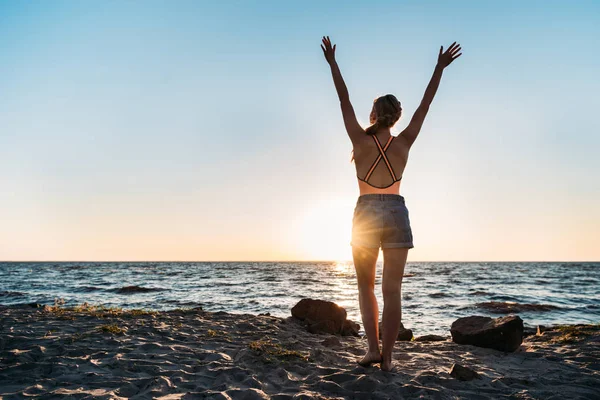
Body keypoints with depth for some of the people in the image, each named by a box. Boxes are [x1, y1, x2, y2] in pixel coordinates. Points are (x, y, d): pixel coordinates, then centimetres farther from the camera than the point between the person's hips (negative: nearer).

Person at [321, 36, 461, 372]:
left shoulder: (360, 139, -3)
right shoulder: (403, 143, 2)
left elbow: (344, 100, 3)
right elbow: (425, 106, 7)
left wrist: (332, 62, 9)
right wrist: (440, 67, 11)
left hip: (366, 213, -1)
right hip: (396, 213, 1)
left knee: (366, 287, 12)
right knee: (392, 291, 3)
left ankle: (373, 348, 2)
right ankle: (386, 357, 4)